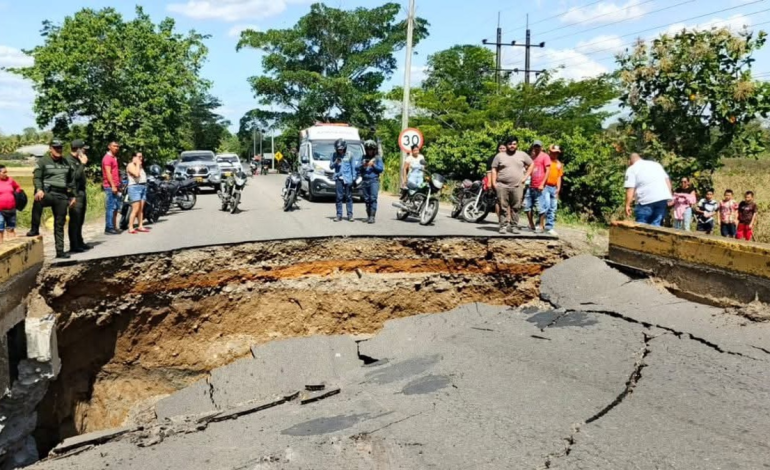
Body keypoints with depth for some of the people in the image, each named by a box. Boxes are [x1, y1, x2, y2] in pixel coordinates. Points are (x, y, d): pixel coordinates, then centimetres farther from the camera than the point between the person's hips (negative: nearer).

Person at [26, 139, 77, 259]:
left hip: (62, 196, 4)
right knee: (38, 200, -41)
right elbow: (36, 177, -8)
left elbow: (71, 181, 21)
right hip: (48, 193, -4)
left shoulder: (66, 163, 16)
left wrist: (72, 196, 16)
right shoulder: (43, 161, 2)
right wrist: (39, 189, -26)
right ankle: (35, 229, -28)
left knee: (60, 225, 5)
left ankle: (60, 251, 9)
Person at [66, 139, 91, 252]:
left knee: (80, 221, 15)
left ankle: (79, 243, 24)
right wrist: (83, 164, -17)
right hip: (75, 194, -10)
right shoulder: (69, 160, -12)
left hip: (81, 193, 10)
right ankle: (74, 246, -6)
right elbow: (75, 176, -22)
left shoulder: (77, 160, 17)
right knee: (74, 221, -8)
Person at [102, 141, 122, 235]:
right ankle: (109, 228, -8)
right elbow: (108, 173, -16)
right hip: (110, 186, -10)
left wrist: (118, 185, 20)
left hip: (115, 186, 10)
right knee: (110, 207, -10)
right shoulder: (107, 158, -8)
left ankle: (114, 227, 18)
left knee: (116, 208, 12)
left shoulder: (114, 158, 21)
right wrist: (113, 186, -22)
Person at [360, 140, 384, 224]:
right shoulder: (364, 158, 16)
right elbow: (359, 169, 12)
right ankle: (368, 215, 13)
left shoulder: (378, 158, 8)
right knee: (366, 199, 5)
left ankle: (372, 216, -18)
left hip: (374, 180, -4)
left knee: (373, 198, -13)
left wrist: (373, 165, -12)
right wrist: (363, 166, -8)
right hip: (364, 181, 4)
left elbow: (381, 169, -1)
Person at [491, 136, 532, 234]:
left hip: (517, 186, 1)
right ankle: (503, 226, 3)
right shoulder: (500, 156, 7)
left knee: (515, 208, 1)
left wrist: (526, 176, 7)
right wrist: (494, 182, -3)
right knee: (503, 207, -1)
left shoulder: (522, 155, 9)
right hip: (502, 186, -1)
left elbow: (531, 164, 17)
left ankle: (514, 226, 8)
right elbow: (494, 169, 7)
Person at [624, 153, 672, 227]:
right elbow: (667, 179, 18)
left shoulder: (632, 169, 6)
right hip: (663, 198, 5)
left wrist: (627, 205, -2)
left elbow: (630, 189, -4)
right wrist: (670, 196, 18)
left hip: (647, 200, -5)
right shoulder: (656, 164, 24)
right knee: (656, 225, 8)